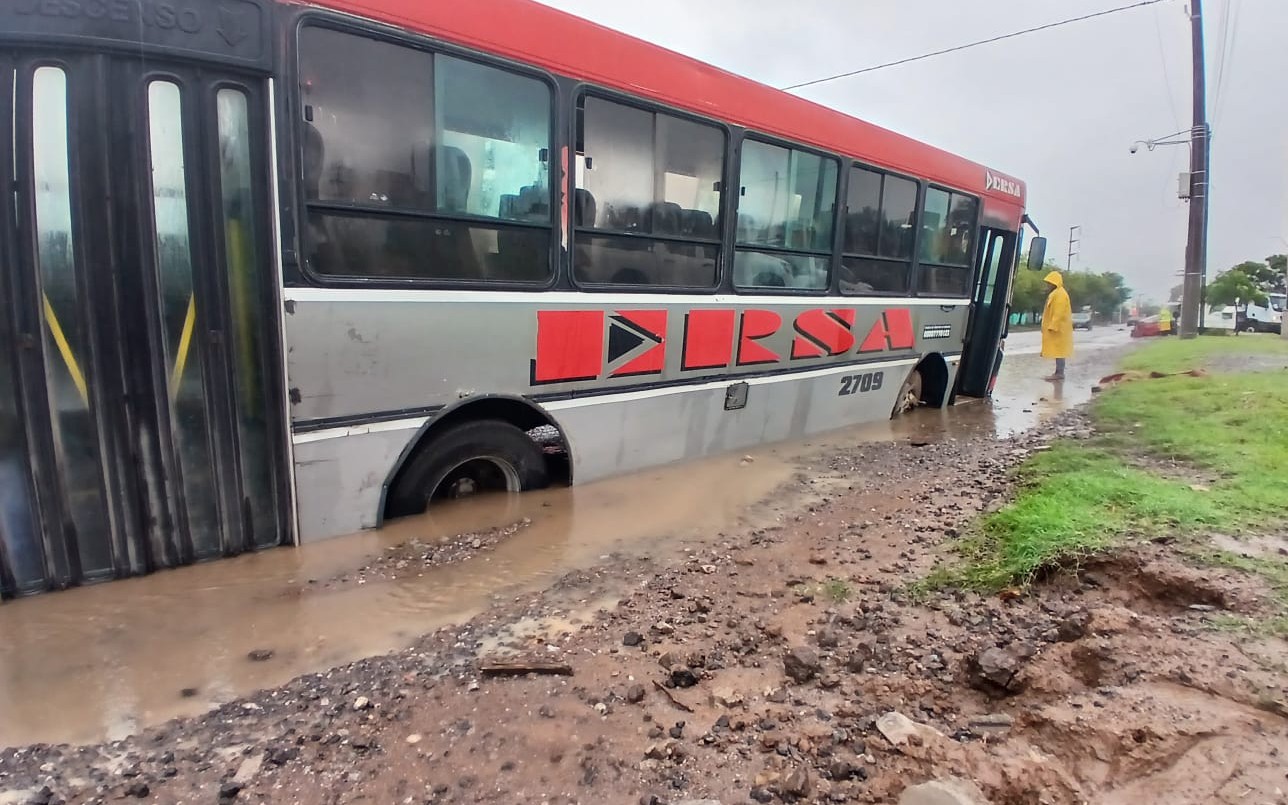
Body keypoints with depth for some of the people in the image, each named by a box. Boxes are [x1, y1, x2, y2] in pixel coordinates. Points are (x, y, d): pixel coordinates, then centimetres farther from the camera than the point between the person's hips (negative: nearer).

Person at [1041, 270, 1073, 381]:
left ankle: (1060, 373, -9)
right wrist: (1051, 326, 20)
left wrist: (1052, 326, -24)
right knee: (1057, 350, 11)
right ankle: (1059, 372, 14)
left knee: (1058, 350, -9)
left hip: (1058, 328, -10)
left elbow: (1059, 313, -21)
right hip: (1056, 327, 10)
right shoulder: (1055, 293, 17)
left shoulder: (1060, 294, -15)